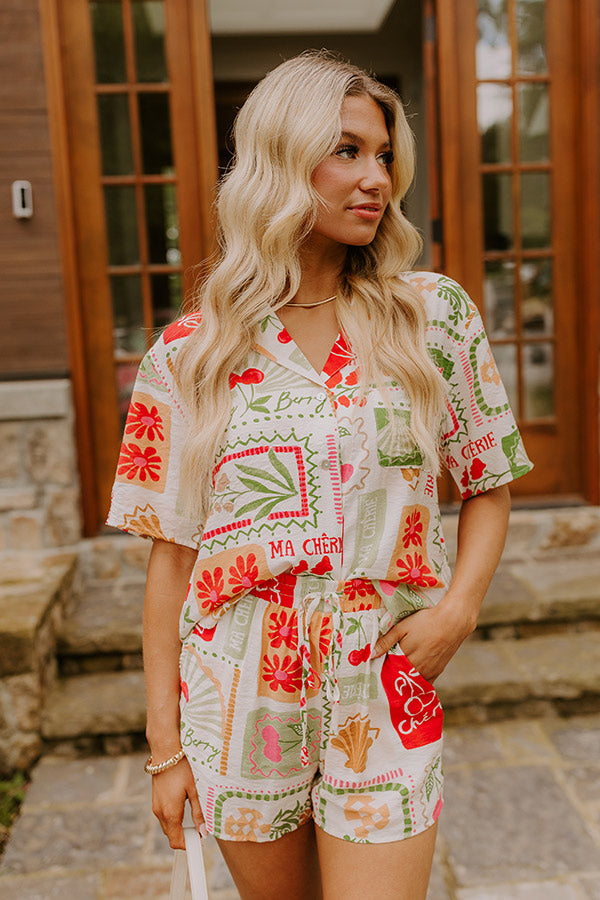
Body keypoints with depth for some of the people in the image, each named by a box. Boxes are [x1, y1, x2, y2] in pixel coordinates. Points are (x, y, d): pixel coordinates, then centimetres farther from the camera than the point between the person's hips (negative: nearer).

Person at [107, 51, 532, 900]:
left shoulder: (437, 315, -2)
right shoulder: (189, 354, -4)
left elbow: (488, 486, 8)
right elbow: (172, 557, -1)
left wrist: (460, 605, -10)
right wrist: (165, 744, 0)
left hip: (387, 699, 0)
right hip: (240, 703, 1)